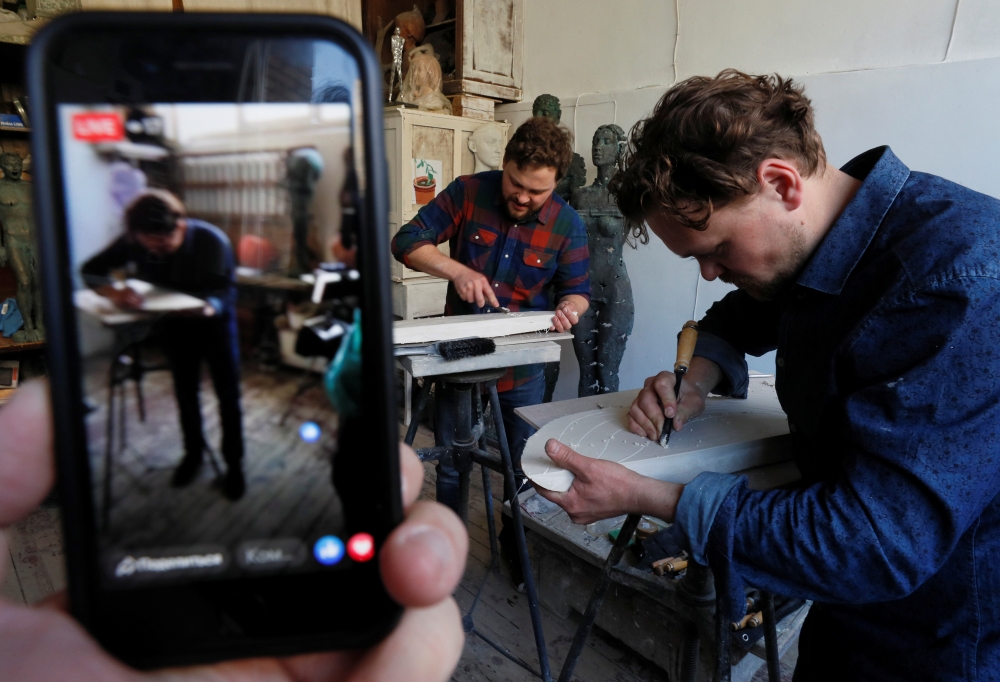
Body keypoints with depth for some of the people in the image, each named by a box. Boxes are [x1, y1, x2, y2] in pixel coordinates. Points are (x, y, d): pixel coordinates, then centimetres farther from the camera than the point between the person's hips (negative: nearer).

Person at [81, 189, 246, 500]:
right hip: (174, 321, 3)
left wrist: (208, 307, -59)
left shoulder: (212, 241, -32)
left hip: (215, 319, -3)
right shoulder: (134, 241, -23)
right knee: (185, 390, 14)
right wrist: (114, 291, -40)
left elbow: (224, 294, -35)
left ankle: (234, 463, 16)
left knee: (227, 394, 1)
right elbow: (90, 270, -17)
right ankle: (193, 452, 34)